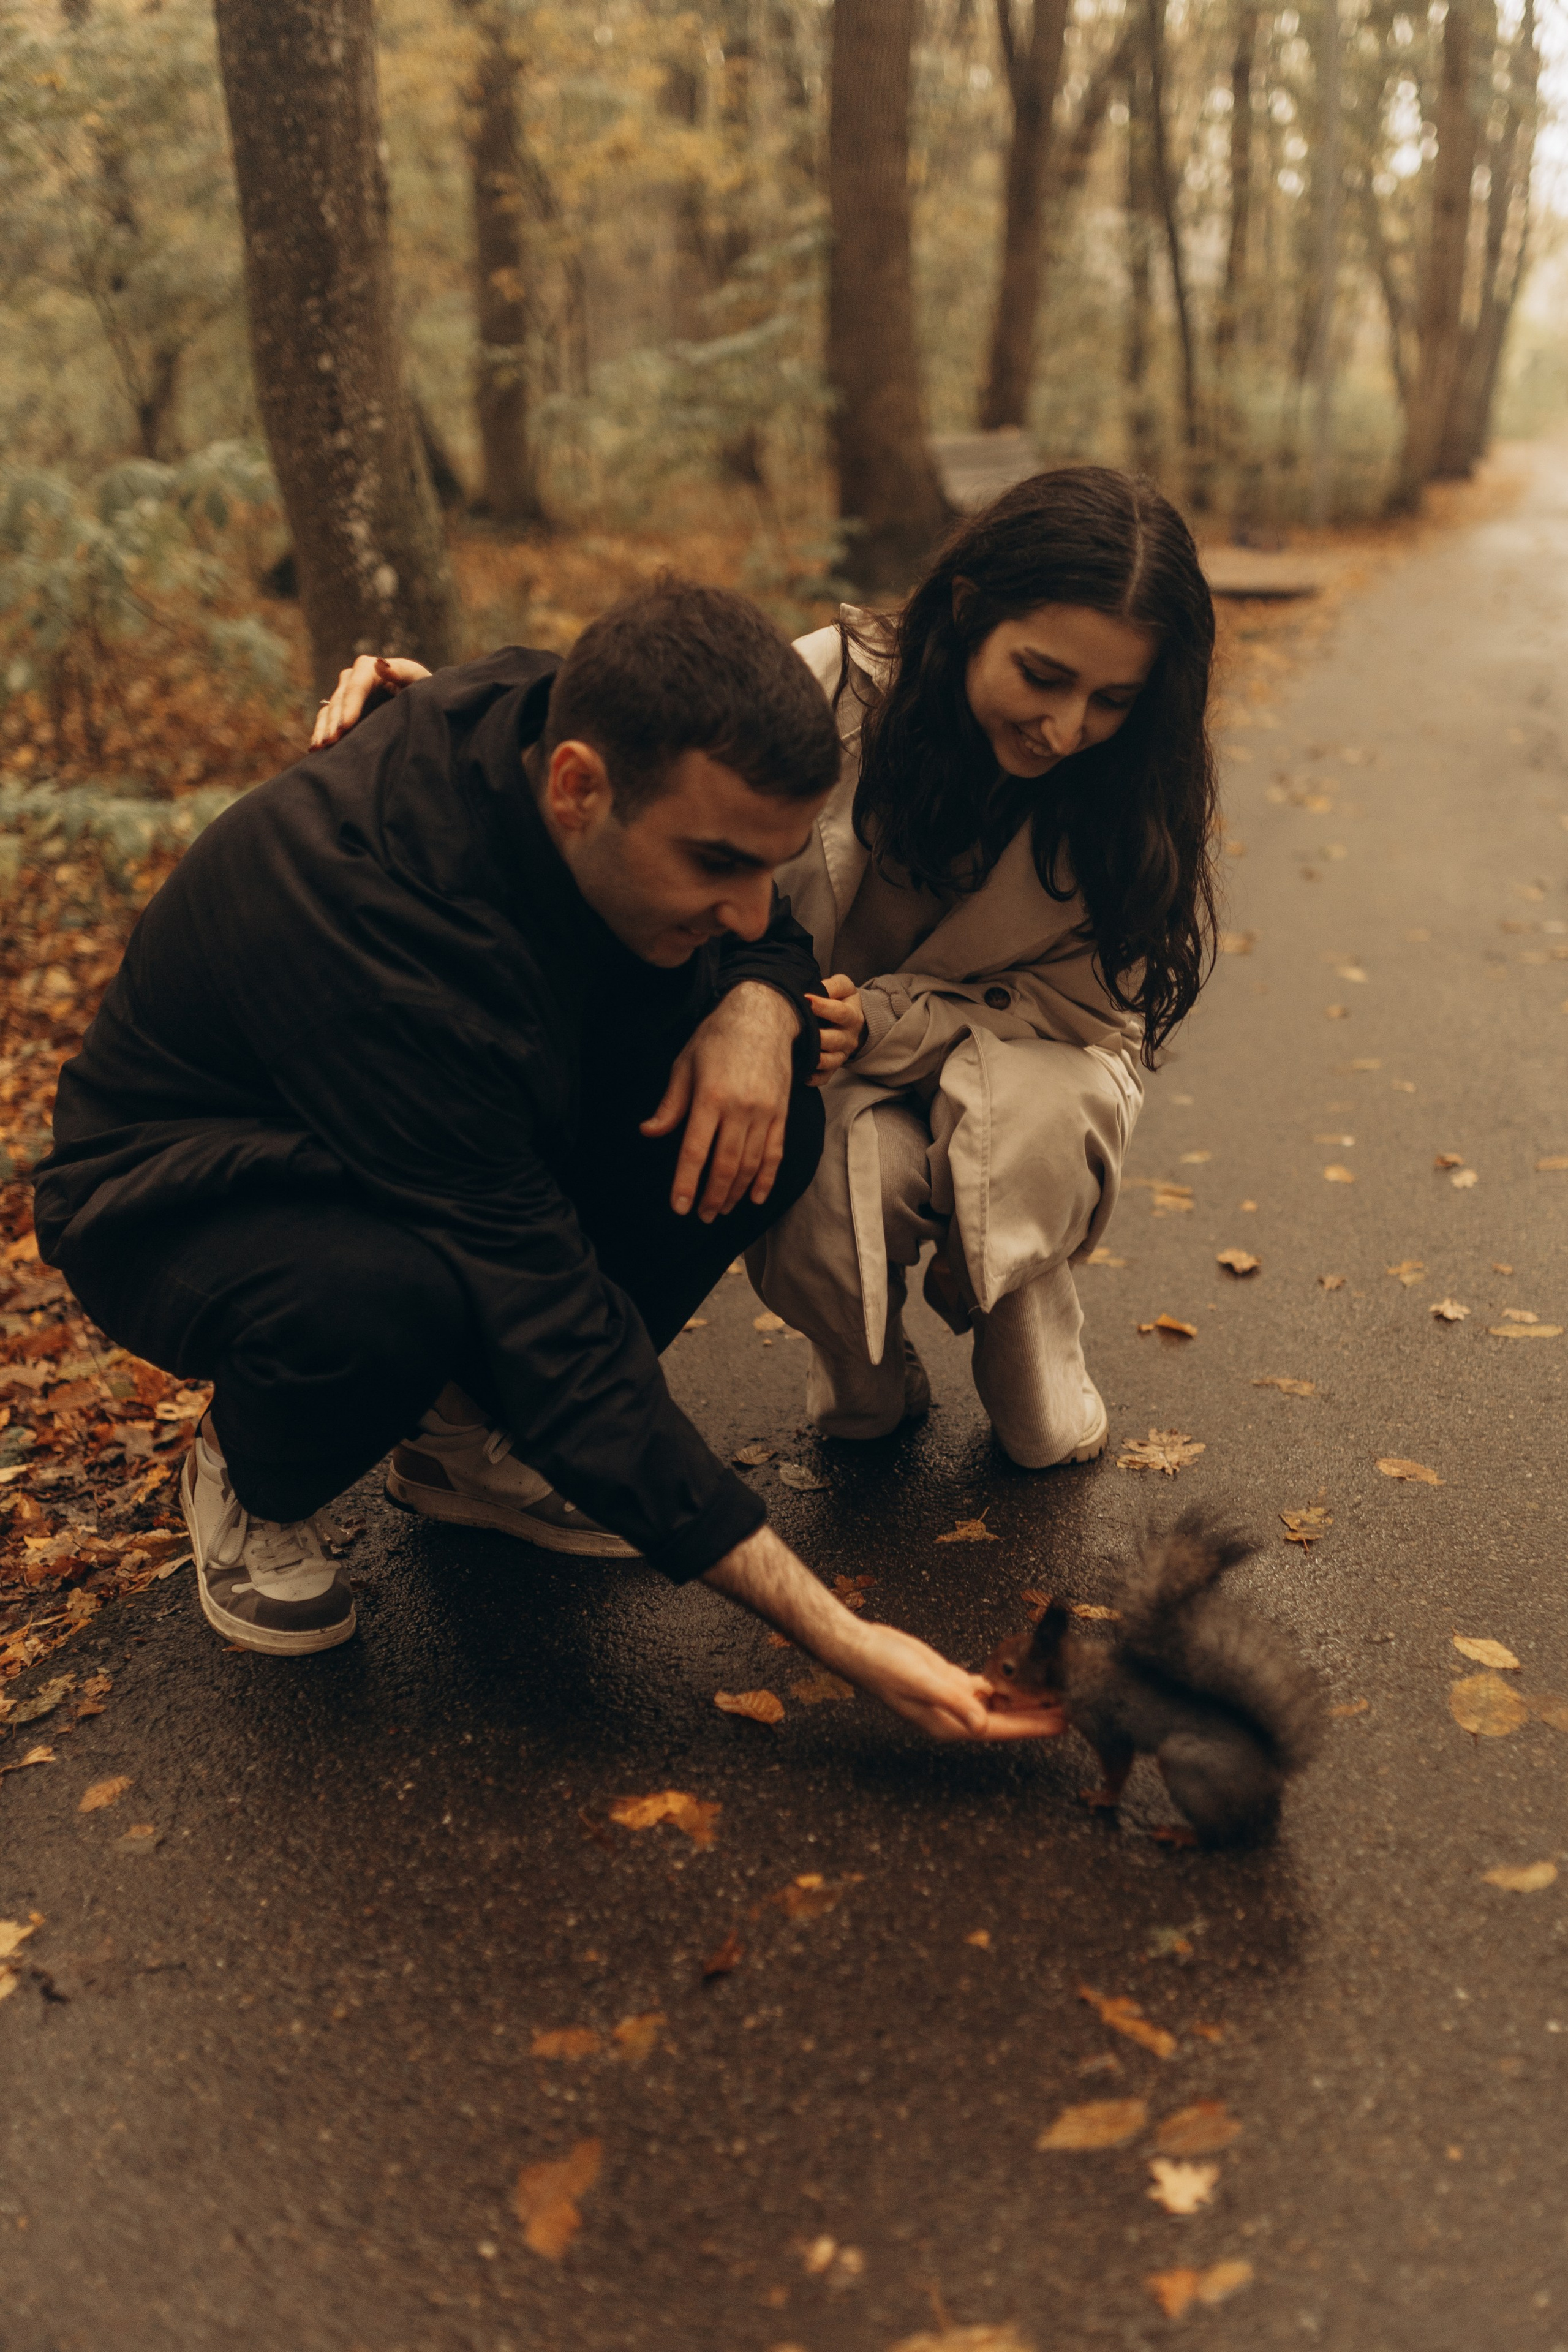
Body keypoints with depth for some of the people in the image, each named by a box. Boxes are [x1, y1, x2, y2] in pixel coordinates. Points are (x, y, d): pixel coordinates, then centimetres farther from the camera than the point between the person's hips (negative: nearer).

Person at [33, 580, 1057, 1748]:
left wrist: (757, 1005, -27)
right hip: (180, 1207, -6)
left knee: (770, 1121, -17)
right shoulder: (367, 916, -39)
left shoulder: (573, 723, -18)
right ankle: (252, 1480, -3)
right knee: (385, 1299, -41)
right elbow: (552, 1320, -38)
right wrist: (838, 1636, -38)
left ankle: (471, 1435, 2)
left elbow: (773, 937, 0)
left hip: (467, 1152, 6)